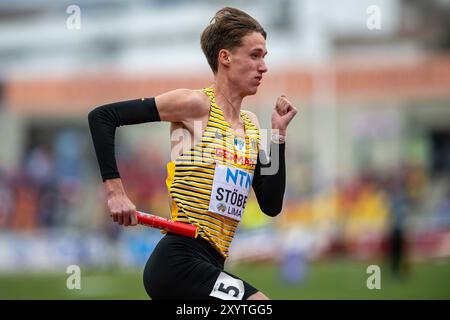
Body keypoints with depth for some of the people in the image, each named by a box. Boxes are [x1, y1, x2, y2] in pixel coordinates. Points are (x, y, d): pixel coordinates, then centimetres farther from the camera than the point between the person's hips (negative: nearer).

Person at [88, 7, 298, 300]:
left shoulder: (250, 125, 16)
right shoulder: (197, 105, -6)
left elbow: (271, 206, 11)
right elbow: (102, 116, -8)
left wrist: (279, 133, 6)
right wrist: (115, 191, -14)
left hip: (207, 264, 9)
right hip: (180, 261, -8)